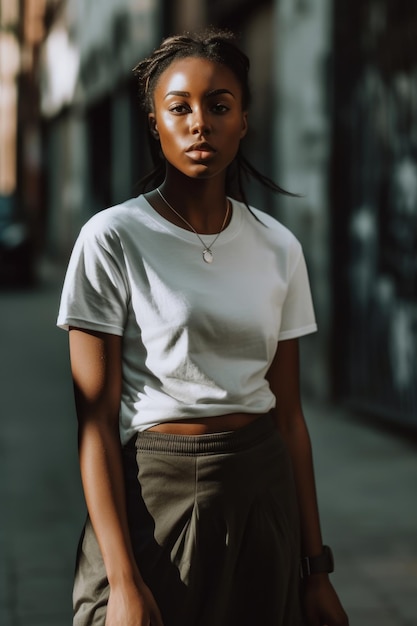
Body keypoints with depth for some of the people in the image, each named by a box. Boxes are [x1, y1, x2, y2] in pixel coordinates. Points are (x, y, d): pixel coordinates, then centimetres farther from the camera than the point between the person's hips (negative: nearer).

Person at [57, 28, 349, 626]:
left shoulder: (279, 247, 4)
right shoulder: (112, 239, -9)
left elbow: (289, 414, 6)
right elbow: (96, 419, -11)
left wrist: (316, 567, 5)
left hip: (265, 491, 4)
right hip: (157, 494, -4)